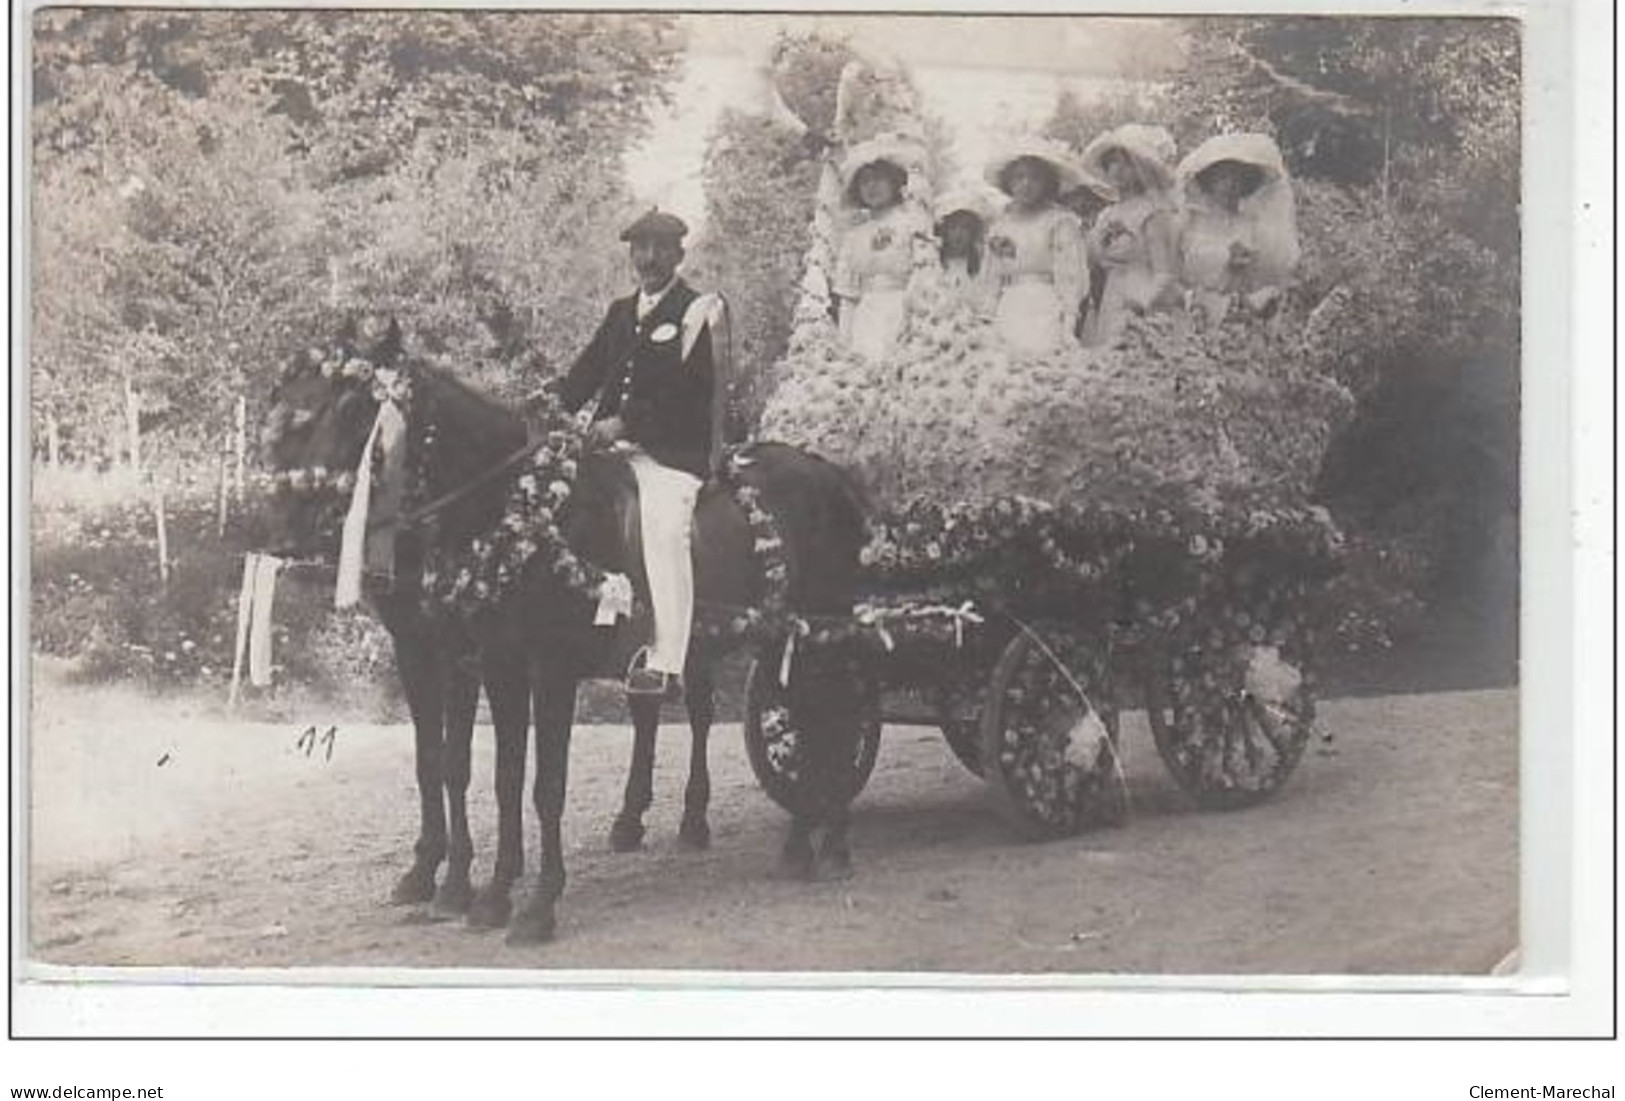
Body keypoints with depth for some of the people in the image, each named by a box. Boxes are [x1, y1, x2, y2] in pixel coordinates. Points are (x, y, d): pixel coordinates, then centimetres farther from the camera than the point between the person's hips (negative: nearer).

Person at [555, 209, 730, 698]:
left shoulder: (699, 311, -1)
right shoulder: (620, 312, 20)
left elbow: (690, 390, -12)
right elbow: (588, 371, 18)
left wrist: (627, 424, -18)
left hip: (672, 451, -6)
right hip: (613, 447, 6)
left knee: (666, 543, -12)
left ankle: (666, 667, -10)